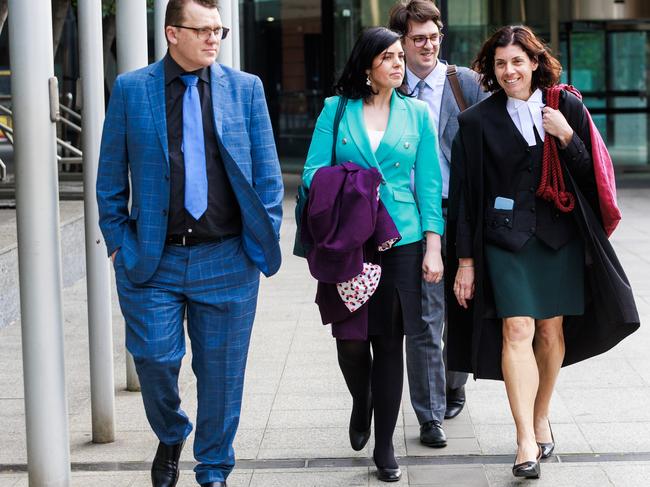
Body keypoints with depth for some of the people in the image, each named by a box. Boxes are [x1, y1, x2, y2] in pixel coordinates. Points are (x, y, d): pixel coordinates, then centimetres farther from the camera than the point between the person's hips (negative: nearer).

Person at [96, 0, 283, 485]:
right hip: (152, 259, 0)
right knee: (155, 359, -1)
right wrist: (119, 241, 2)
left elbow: (267, 173, 6)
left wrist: (265, 238, 1)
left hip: (227, 259, 1)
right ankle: (170, 439, 31)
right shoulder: (131, 89, 1)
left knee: (221, 372, 7)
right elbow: (111, 176, 6)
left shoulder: (246, 88, 4)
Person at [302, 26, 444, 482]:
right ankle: (361, 404, 30)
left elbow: (429, 183, 6)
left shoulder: (416, 113, 7)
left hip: (401, 240, 1)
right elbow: (314, 172, 3)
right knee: (351, 338, -4)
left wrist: (433, 247, -1)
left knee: (390, 342, 3)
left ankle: (385, 445, 15)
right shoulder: (336, 109, 4)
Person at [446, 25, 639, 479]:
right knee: (516, 331, -12)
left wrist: (567, 137, -14)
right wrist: (465, 260, -2)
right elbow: (464, 195, 0)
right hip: (506, 237, -2)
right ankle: (526, 442, -14)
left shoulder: (567, 107, 3)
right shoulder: (478, 121, 0)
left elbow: (592, 173, 4)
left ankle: (541, 417, 29)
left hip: (560, 236, 2)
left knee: (552, 331, 8)